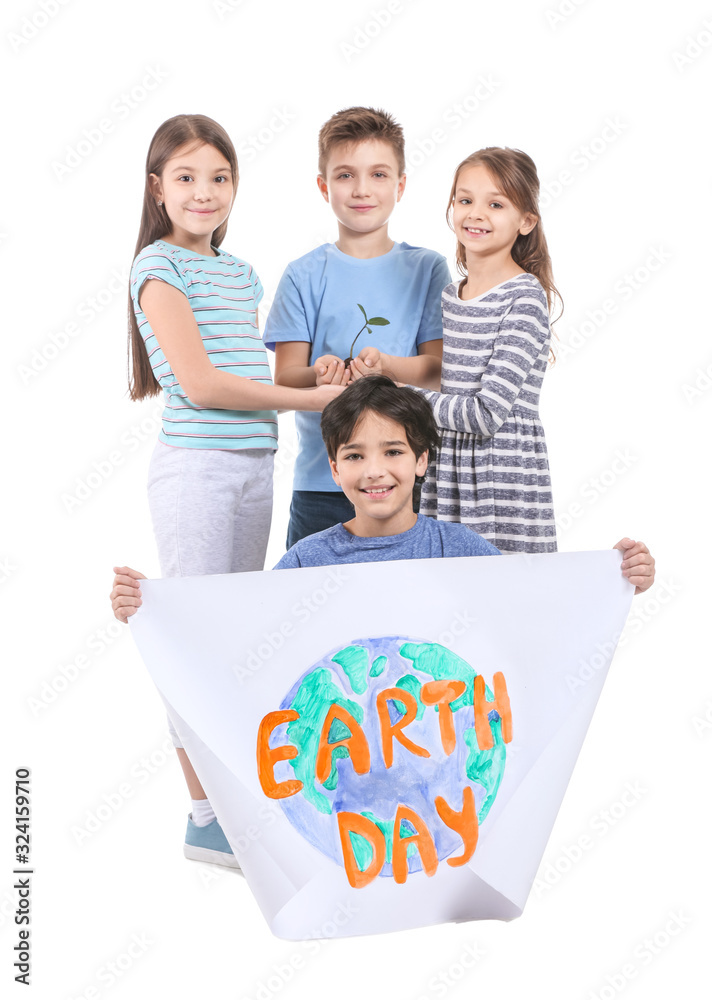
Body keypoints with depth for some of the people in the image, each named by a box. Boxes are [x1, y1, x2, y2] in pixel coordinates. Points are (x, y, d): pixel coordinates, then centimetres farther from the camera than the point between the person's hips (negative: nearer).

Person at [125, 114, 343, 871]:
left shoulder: (242, 273, 16)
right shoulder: (160, 266, -7)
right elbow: (200, 382, -15)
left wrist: (327, 373, 0)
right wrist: (310, 397, -11)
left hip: (255, 466, 8)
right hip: (195, 467, -7)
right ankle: (204, 816, 9)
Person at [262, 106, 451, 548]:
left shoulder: (427, 268, 5)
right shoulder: (305, 275, 3)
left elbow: (440, 369, -2)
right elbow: (285, 376, -1)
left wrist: (387, 367, -23)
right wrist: (319, 375, -24)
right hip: (321, 481, 0)